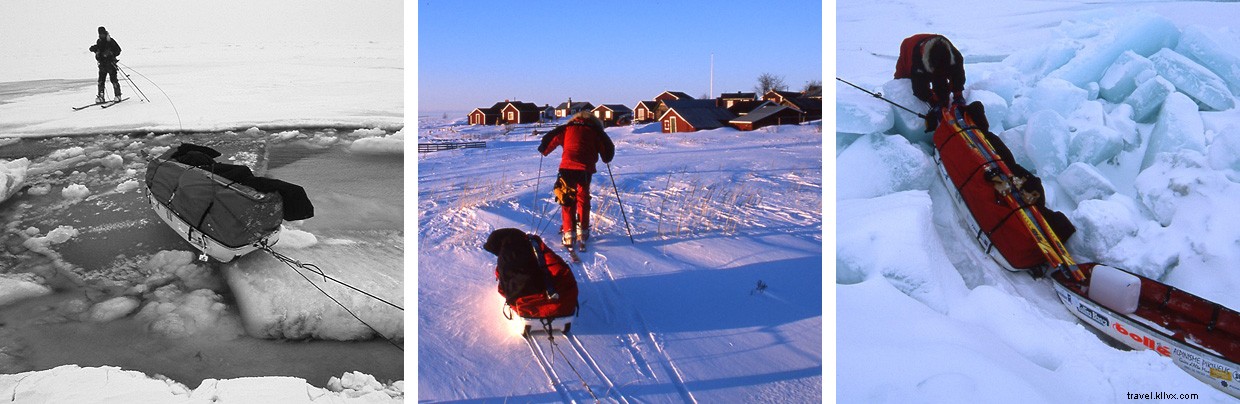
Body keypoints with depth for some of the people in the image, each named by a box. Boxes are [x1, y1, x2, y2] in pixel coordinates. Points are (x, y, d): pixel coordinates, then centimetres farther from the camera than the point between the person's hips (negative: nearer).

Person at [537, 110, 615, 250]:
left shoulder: (567, 128, 17)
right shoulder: (595, 131, 16)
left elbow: (552, 138, 17)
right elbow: (607, 147, 17)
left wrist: (543, 149, 38)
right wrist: (606, 159, 38)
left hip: (566, 167, 0)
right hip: (585, 169, 0)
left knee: (567, 200, 11)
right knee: (583, 199, 17)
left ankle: (568, 234, 5)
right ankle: (582, 232, 18)